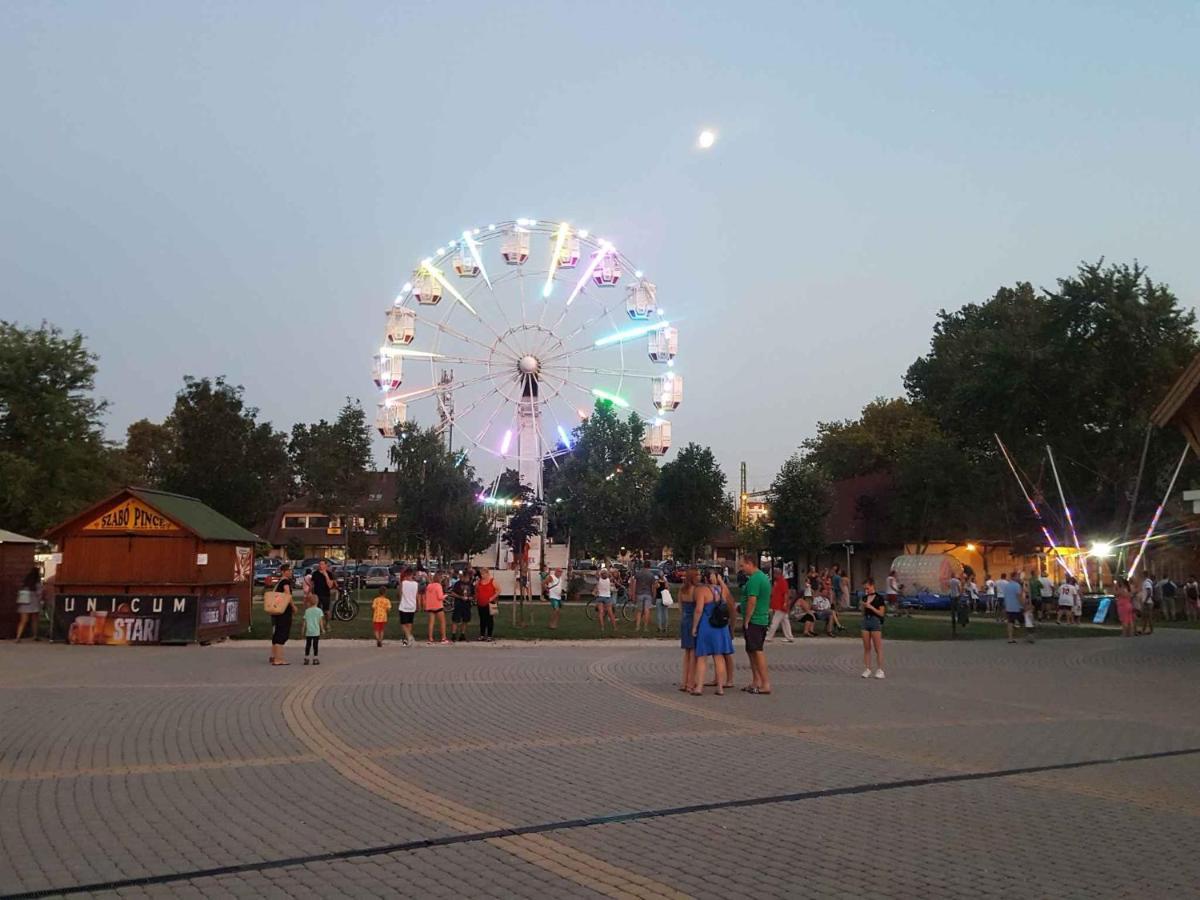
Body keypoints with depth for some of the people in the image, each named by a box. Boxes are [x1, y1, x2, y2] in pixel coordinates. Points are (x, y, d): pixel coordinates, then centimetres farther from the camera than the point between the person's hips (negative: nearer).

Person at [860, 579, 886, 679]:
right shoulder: (864, 598, 10)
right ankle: (867, 669, 12)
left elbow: (881, 613, -10)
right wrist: (863, 606, -4)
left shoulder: (879, 598, -6)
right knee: (866, 648, 7)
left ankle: (879, 670, 2)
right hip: (865, 621, 6)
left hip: (876, 622, -6)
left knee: (878, 648, -3)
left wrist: (870, 607, -16)